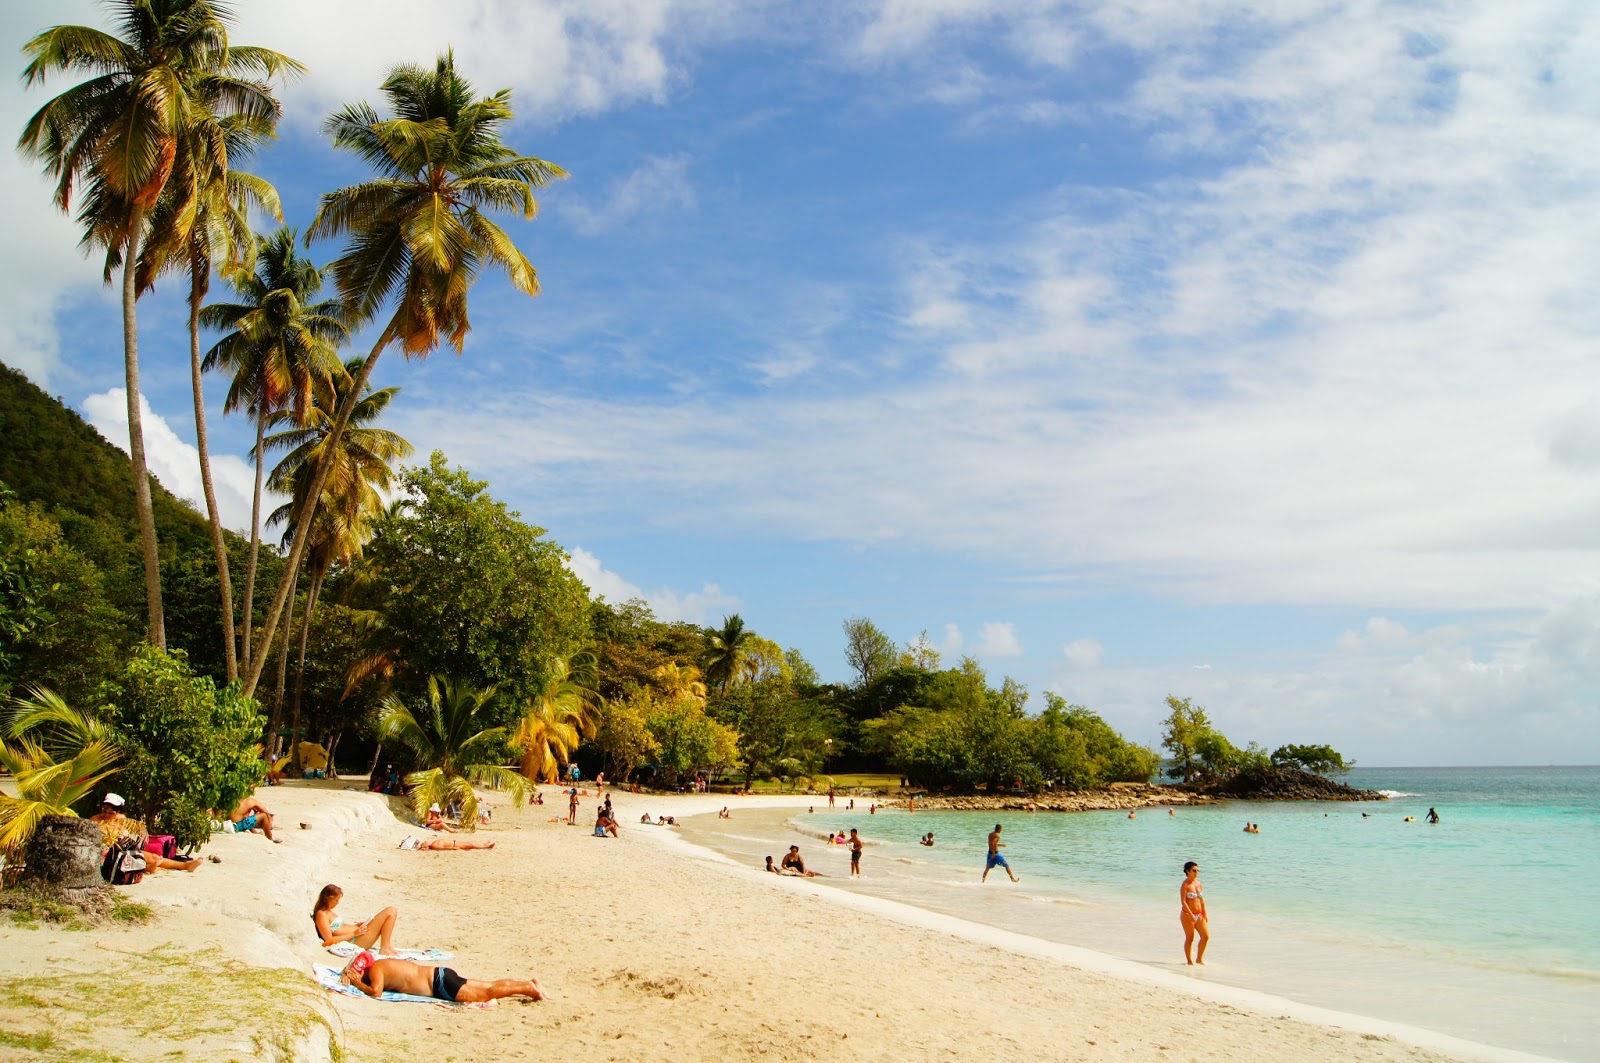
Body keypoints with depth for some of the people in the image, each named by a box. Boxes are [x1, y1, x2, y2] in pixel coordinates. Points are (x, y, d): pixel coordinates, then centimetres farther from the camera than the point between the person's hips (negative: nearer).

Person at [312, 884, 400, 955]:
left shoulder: (329, 911, 19)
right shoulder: (322, 914, -11)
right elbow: (329, 940, -18)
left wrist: (358, 925, 7)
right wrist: (354, 934, -19)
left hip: (358, 935, 10)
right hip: (356, 940, -10)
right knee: (390, 911, -17)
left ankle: (387, 944, 4)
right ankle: (384, 949, -14)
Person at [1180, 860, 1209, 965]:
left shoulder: (1199, 884, 9)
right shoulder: (1185, 885, -11)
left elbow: (1202, 900, 15)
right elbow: (1183, 901, -17)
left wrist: (1205, 914, 11)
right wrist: (1191, 915, -23)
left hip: (1199, 915, 7)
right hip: (1187, 915, -7)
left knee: (1206, 936, 4)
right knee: (1190, 938, 1)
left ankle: (1199, 959, 20)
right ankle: (1189, 961, 13)